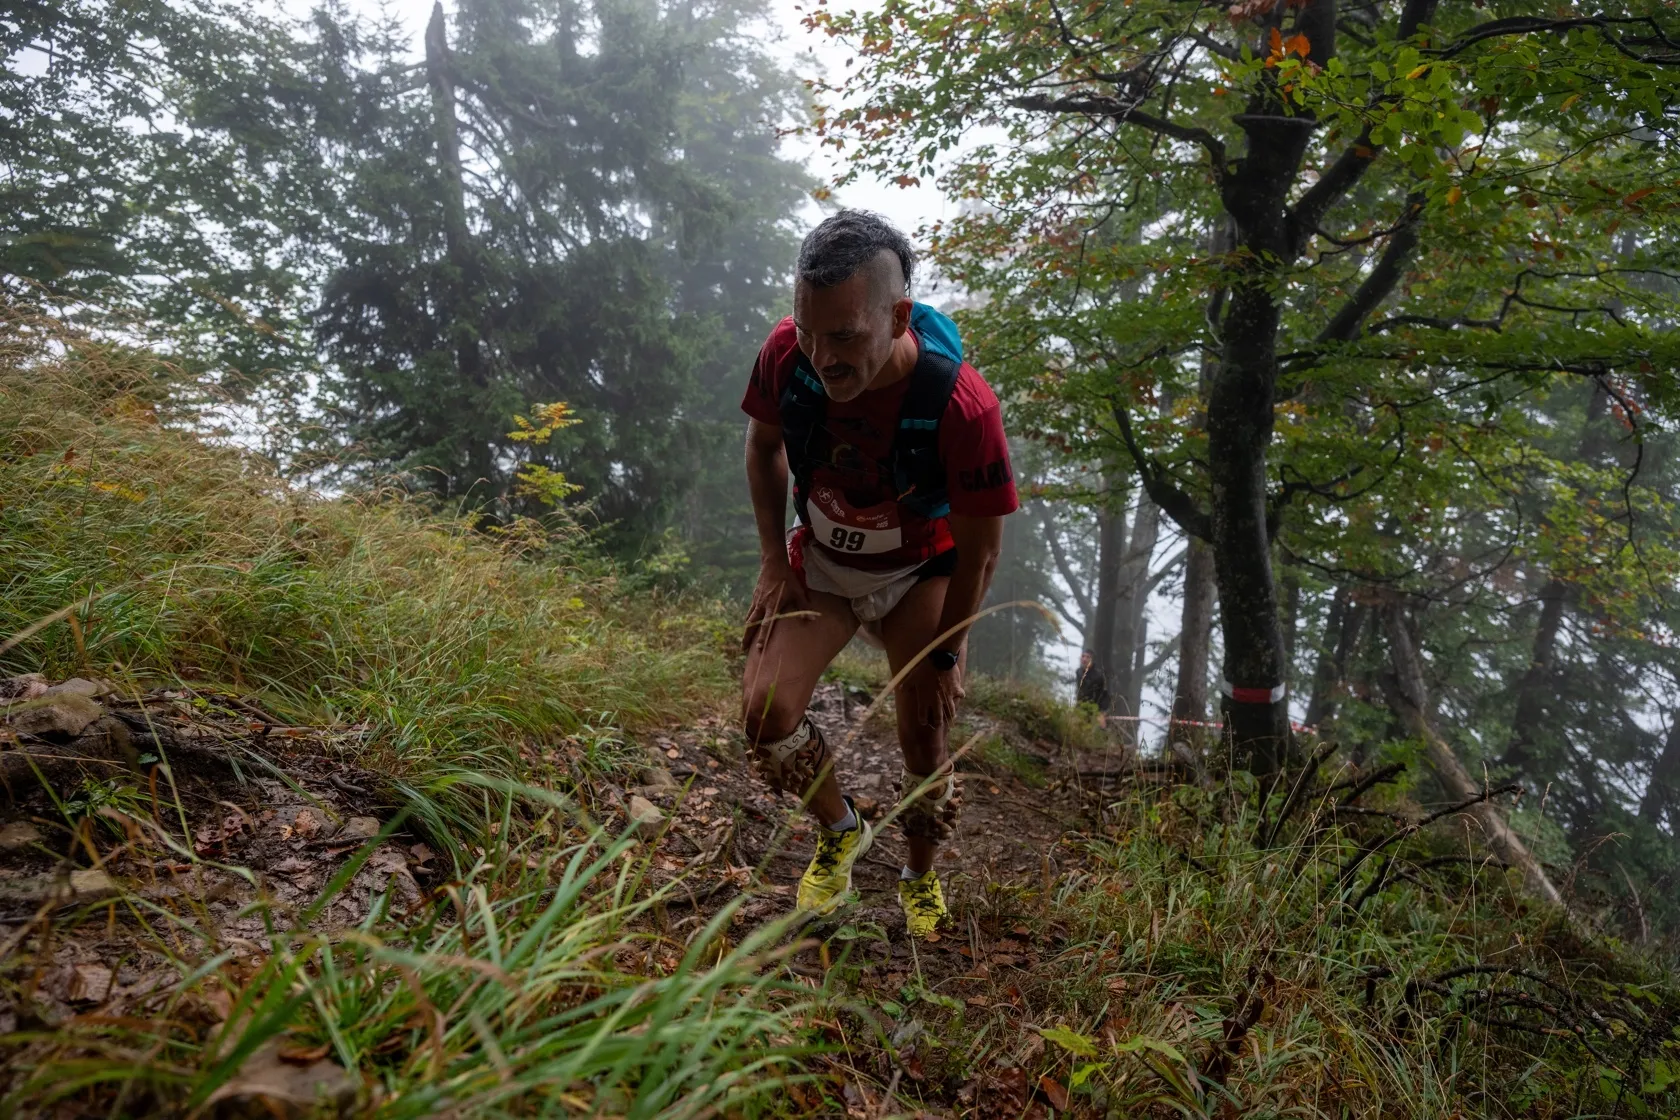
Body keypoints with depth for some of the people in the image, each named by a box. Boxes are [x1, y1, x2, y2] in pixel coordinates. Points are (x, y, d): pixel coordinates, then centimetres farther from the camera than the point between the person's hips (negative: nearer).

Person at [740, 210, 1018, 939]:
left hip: (919, 574, -2)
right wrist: (773, 561, -5)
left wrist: (945, 654, -10)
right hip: (819, 561, 3)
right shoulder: (787, 355, -25)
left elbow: (978, 550, -19)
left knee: (925, 743, 0)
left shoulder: (962, 406, -34)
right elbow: (764, 444, -1)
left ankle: (921, 877, 33)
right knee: (765, 707, -14)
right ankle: (840, 831, 17)